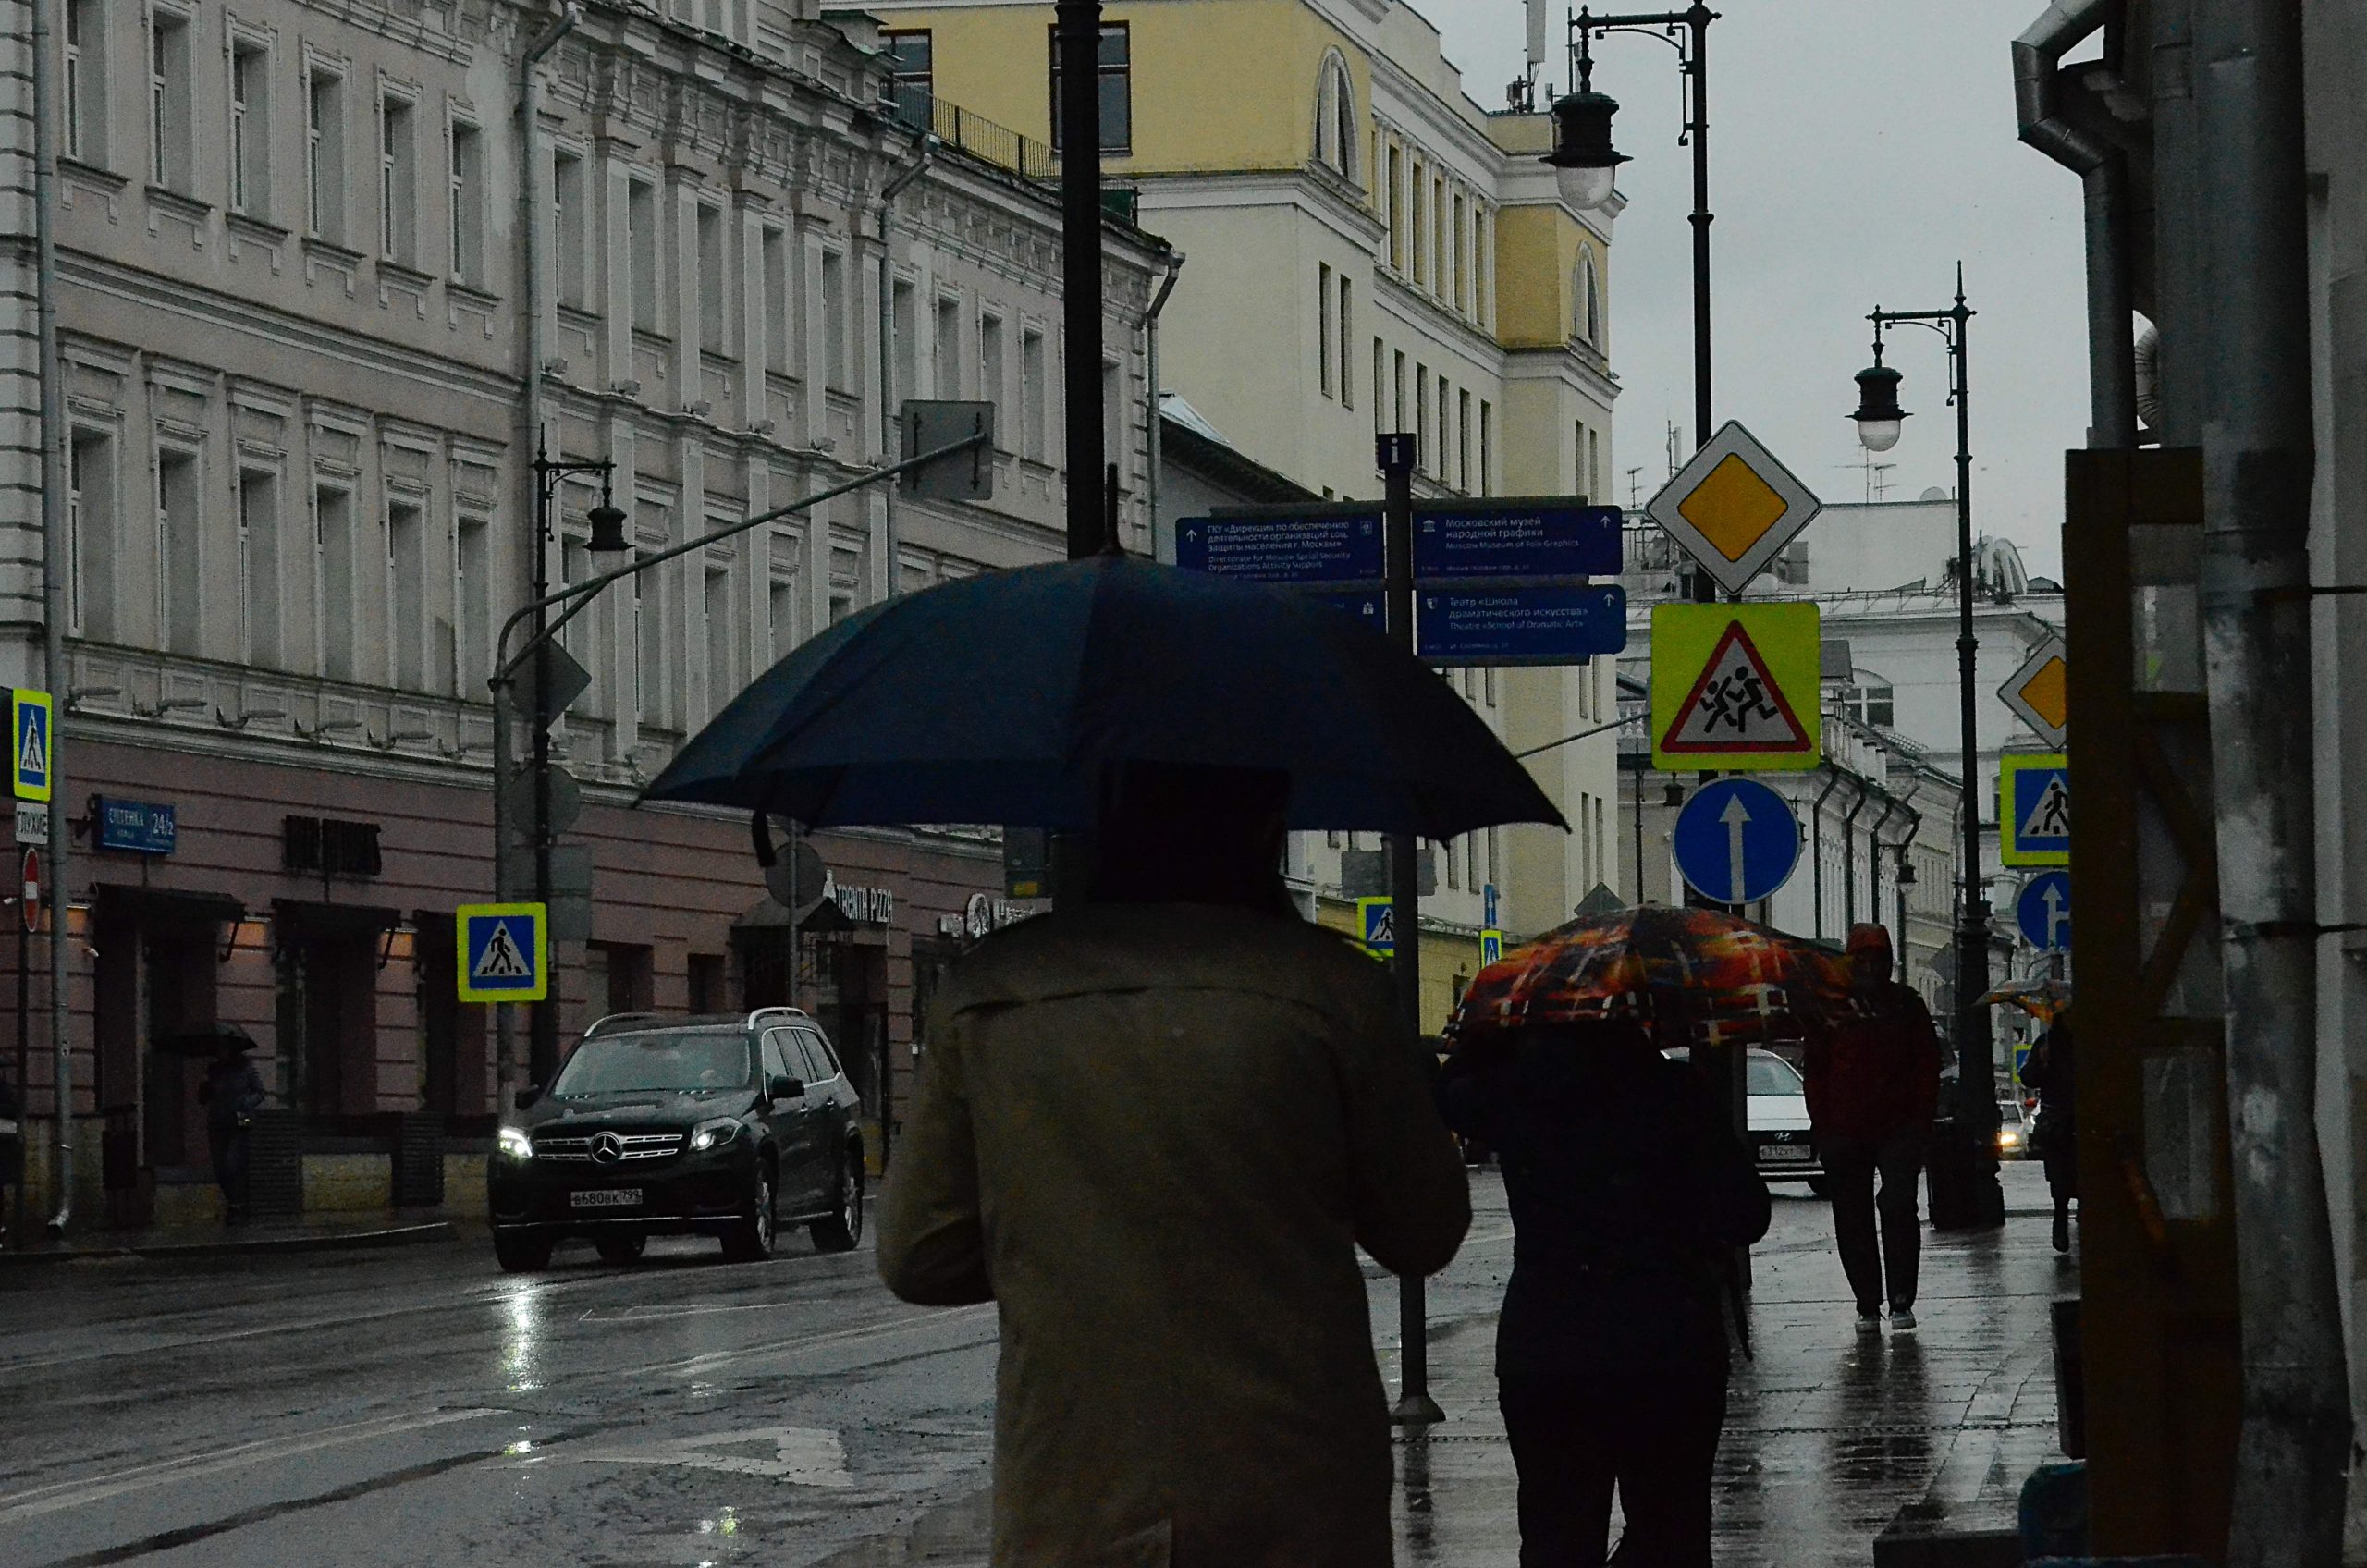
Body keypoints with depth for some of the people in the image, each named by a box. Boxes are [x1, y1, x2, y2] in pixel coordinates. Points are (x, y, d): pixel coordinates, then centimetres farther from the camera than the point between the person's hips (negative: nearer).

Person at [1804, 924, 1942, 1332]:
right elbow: (1816, 1069, 8)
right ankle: (1867, 1304, 11)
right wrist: (1821, 1123, 0)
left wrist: (1922, 1118, 0)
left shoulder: (1906, 1004, 8)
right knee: (1853, 1220, 4)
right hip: (1844, 1130, 1)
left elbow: (1928, 1063, 9)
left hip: (1898, 1128, -1)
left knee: (1898, 1207, -13)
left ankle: (1901, 1302, -11)